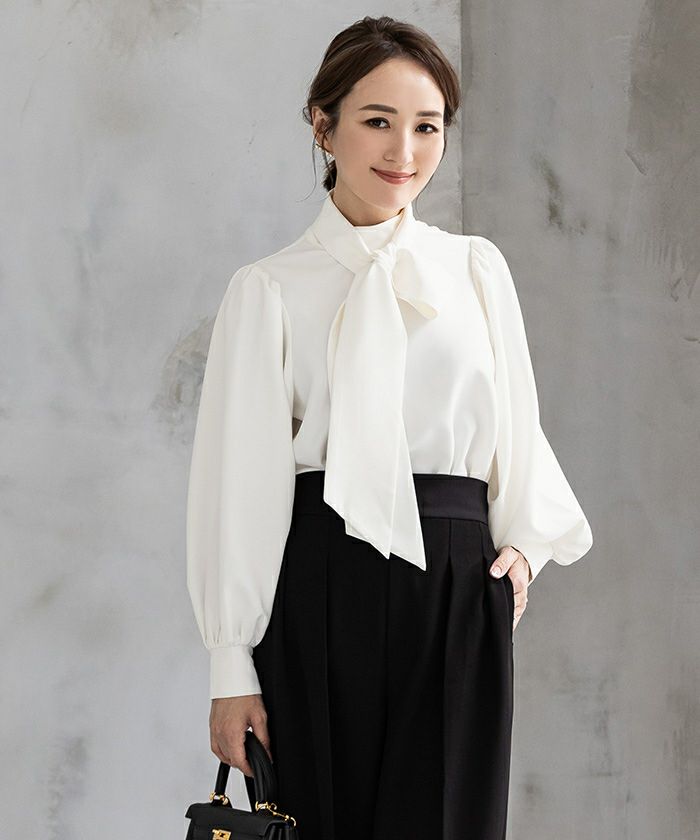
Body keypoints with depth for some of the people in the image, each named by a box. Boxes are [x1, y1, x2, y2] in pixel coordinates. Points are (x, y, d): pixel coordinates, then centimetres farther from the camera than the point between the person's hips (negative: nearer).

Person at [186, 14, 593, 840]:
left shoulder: (477, 269, 13)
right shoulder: (271, 288, 3)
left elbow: (514, 428, 20)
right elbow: (239, 480, 1)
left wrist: (525, 541, 1)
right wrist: (232, 667, -2)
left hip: (459, 593, 2)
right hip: (323, 592, -2)